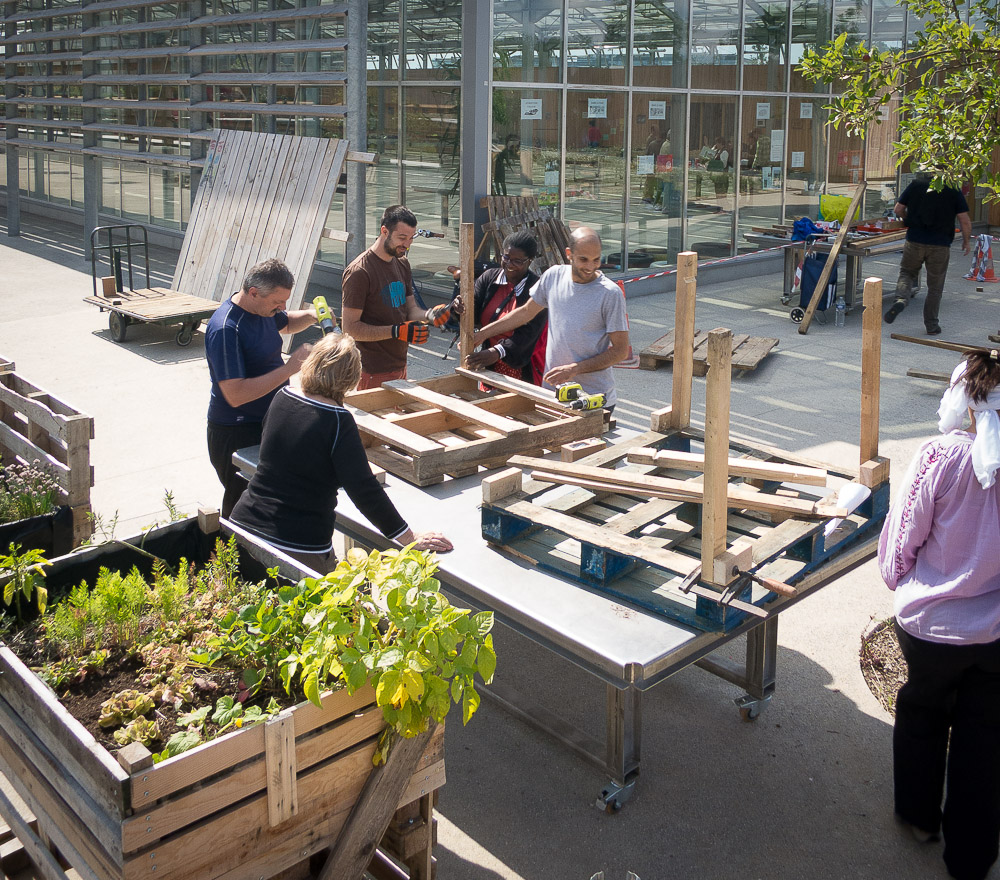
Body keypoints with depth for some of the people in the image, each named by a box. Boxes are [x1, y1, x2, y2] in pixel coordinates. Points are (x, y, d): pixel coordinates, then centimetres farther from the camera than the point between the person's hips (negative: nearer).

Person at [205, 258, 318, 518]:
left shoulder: (263, 307, 2)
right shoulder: (225, 329, -26)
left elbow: (286, 323, 27)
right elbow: (235, 395, -31)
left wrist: (310, 316, 3)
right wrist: (289, 368, -31)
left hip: (266, 423, 9)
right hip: (236, 435, -9)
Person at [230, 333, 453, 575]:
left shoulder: (282, 398, 2)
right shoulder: (338, 421, -17)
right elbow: (363, 490, -20)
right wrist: (410, 539, -15)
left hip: (246, 523, 6)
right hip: (300, 545, -6)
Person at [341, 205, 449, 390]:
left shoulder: (402, 264, 11)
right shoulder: (359, 272, -16)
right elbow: (350, 328, -18)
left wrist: (428, 315, -10)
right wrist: (397, 331, -25)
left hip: (400, 367, 8)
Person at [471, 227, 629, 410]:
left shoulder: (611, 294, -12)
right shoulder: (554, 276, 2)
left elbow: (621, 351, -10)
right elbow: (526, 312, 17)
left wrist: (574, 369, -18)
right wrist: (481, 334, 18)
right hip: (551, 391, 4)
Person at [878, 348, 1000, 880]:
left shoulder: (941, 456, -21)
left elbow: (904, 536, -12)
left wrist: (897, 579, 8)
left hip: (931, 622, -2)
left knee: (922, 709, 25)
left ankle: (920, 815, 43)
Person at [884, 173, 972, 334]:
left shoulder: (915, 185, 0)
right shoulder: (954, 190, -3)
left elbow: (898, 210, 5)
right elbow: (965, 221, -3)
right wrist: (966, 241, 13)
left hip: (914, 241, 1)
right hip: (941, 245, -1)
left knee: (907, 273, 20)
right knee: (935, 286, 10)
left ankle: (901, 299, -11)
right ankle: (931, 325, 15)